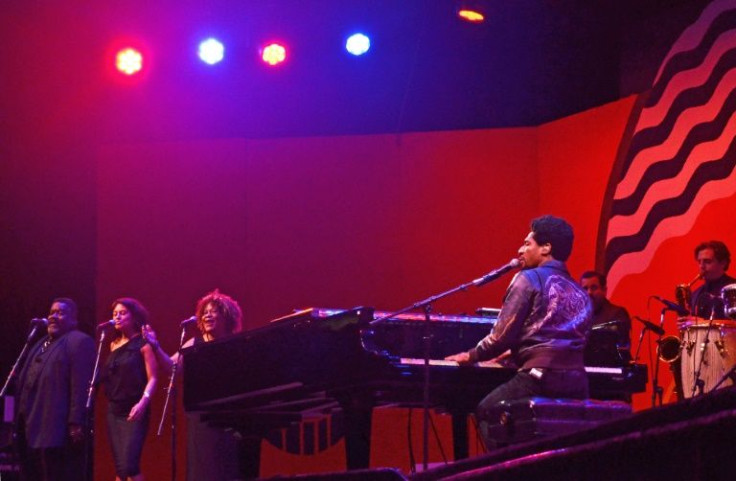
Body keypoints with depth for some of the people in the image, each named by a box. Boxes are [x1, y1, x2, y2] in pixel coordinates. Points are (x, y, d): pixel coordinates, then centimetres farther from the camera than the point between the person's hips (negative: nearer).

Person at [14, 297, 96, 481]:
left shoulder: (79, 342, -7)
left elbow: (81, 387, -16)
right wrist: (21, 421, 17)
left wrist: (76, 424, -24)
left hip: (58, 431, -10)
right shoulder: (42, 344, 24)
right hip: (34, 429, 10)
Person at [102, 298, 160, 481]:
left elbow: (153, 378, -10)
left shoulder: (143, 343, -4)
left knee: (129, 465, -17)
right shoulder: (114, 344, 15)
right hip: (114, 411, 7)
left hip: (134, 412, -7)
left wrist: (143, 402, -23)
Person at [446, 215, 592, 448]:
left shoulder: (529, 279, 2)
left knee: (486, 412, 15)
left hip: (541, 376, -6)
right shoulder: (580, 294, 22)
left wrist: (472, 356, 14)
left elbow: (502, 335, -3)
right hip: (577, 381, 6)